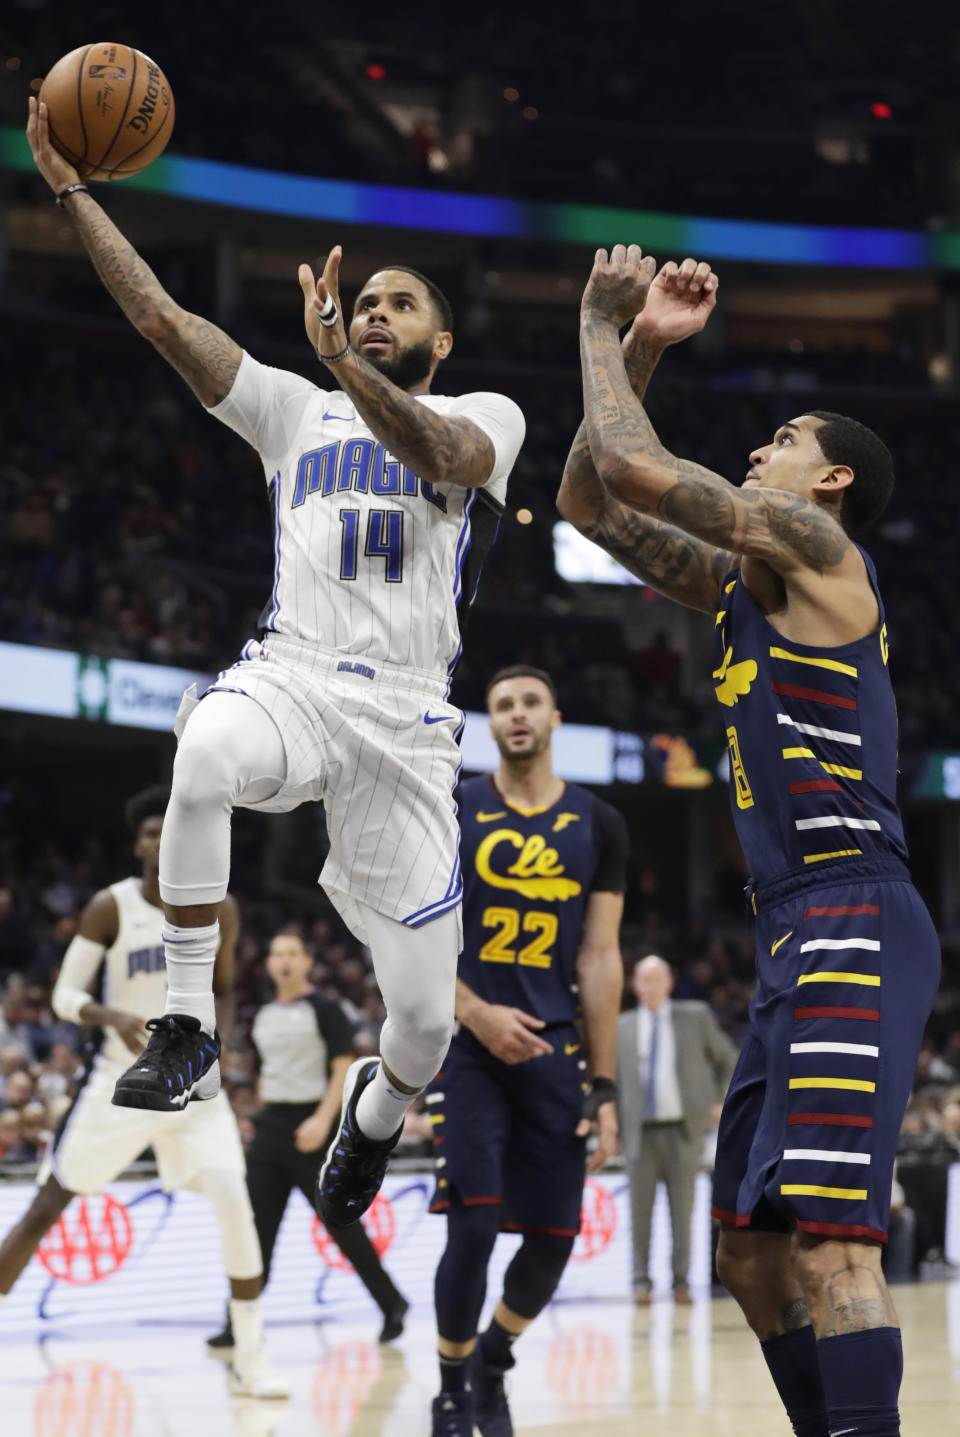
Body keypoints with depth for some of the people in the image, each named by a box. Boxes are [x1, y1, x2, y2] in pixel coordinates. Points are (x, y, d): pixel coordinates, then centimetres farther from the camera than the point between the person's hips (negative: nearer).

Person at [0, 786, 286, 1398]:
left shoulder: (218, 908, -2)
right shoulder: (111, 907, -9)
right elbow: (67, 995, -8)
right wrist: (111, 1017, -28)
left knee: (233, 1201, -15)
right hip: (119, 1080, -1)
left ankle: (252, 1360, -5)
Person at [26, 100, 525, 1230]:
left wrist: (345, 361, -32)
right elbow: (163, 318, 12)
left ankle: (375, 1111, 36)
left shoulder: (484, 416, 11)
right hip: (289, 673, 1)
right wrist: (71, 189, 3)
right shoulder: (297, 410, 21)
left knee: (426, 1020, -3)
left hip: (406, 714, -1)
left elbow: (441, 455, -14)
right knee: (201, 758, -40)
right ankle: (188, 1030, -27)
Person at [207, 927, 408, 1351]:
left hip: (312, 1125, -6)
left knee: (341, 1222, -3)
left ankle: (391, 1304, 12)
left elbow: (343, 1068, -11)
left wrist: (323, 1120, -22)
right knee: (256, 1225, 0)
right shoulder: (264, 1017, 14)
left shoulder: (324, 1009, -6)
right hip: (271, 1126, 6)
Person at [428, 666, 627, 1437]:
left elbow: (600, 957, 6)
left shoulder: (598, 825, 7)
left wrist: (604, 1085, 2)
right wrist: (476, 1013, -17)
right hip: (470, 1046, -2)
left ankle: (494, 1361, 30)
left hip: (554, 1050, 3)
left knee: (554, 1238, 2)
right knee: (474, 1224, -13)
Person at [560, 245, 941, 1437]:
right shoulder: (744, 581, 23)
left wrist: (601, 328, 5)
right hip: (800, 939, 10)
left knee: (826, 1243, -20)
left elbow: (630, 463, -11)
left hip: (854, 929, -10)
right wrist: (639, 349, 18)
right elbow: (589, 499, 25)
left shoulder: (812, 543, -3)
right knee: (754, 1253, 12)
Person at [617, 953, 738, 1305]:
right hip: (641, 1132, 1)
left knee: (682, 1210, 0)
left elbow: (728, 1060, 16)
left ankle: (681, 1282, 6)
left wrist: (721, 1103, 7)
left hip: (683, 1130, -1)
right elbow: (612, 1079, 14)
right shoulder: (621, 1027, 10)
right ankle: (641, 1283, 1)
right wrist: (613, 1130, 7)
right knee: (640, 1209, -4)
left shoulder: (696, 1018, 7)